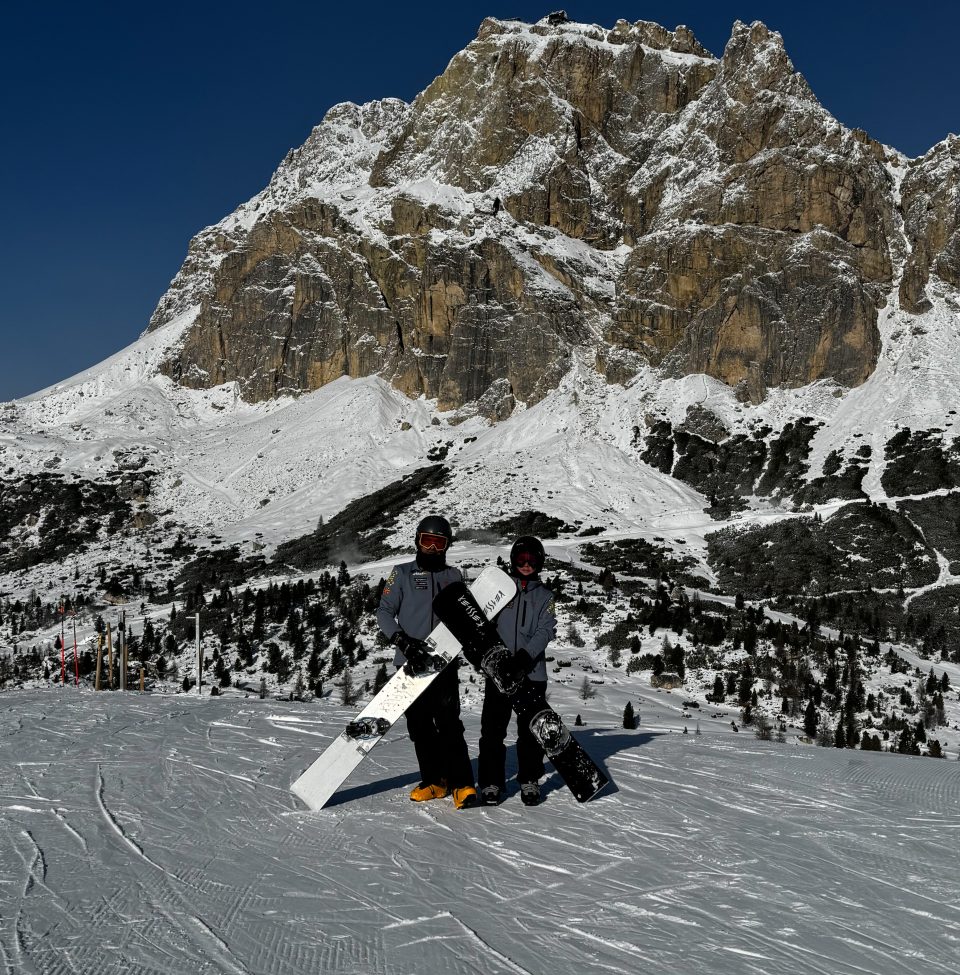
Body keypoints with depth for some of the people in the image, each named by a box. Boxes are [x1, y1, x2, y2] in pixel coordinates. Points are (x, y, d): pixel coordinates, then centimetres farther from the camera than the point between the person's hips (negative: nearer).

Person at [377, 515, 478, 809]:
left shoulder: (453, 576, 15)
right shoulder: (402, 573, 8)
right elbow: (384, 612, -1)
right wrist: (402, 639, -18)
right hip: (410, 663, 1)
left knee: (448, 724, -11)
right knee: (419, 726, 4)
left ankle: (462, 785, -10)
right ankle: (434, 781, 15)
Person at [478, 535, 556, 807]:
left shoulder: (544, 596, 11)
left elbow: (546, 630, -2)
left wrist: (526, 654, -18)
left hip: (532, 672, 1)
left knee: (530, 730, 5)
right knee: (493, 729, -2)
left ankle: (529, 781, 17)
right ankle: (491, 783, 6)